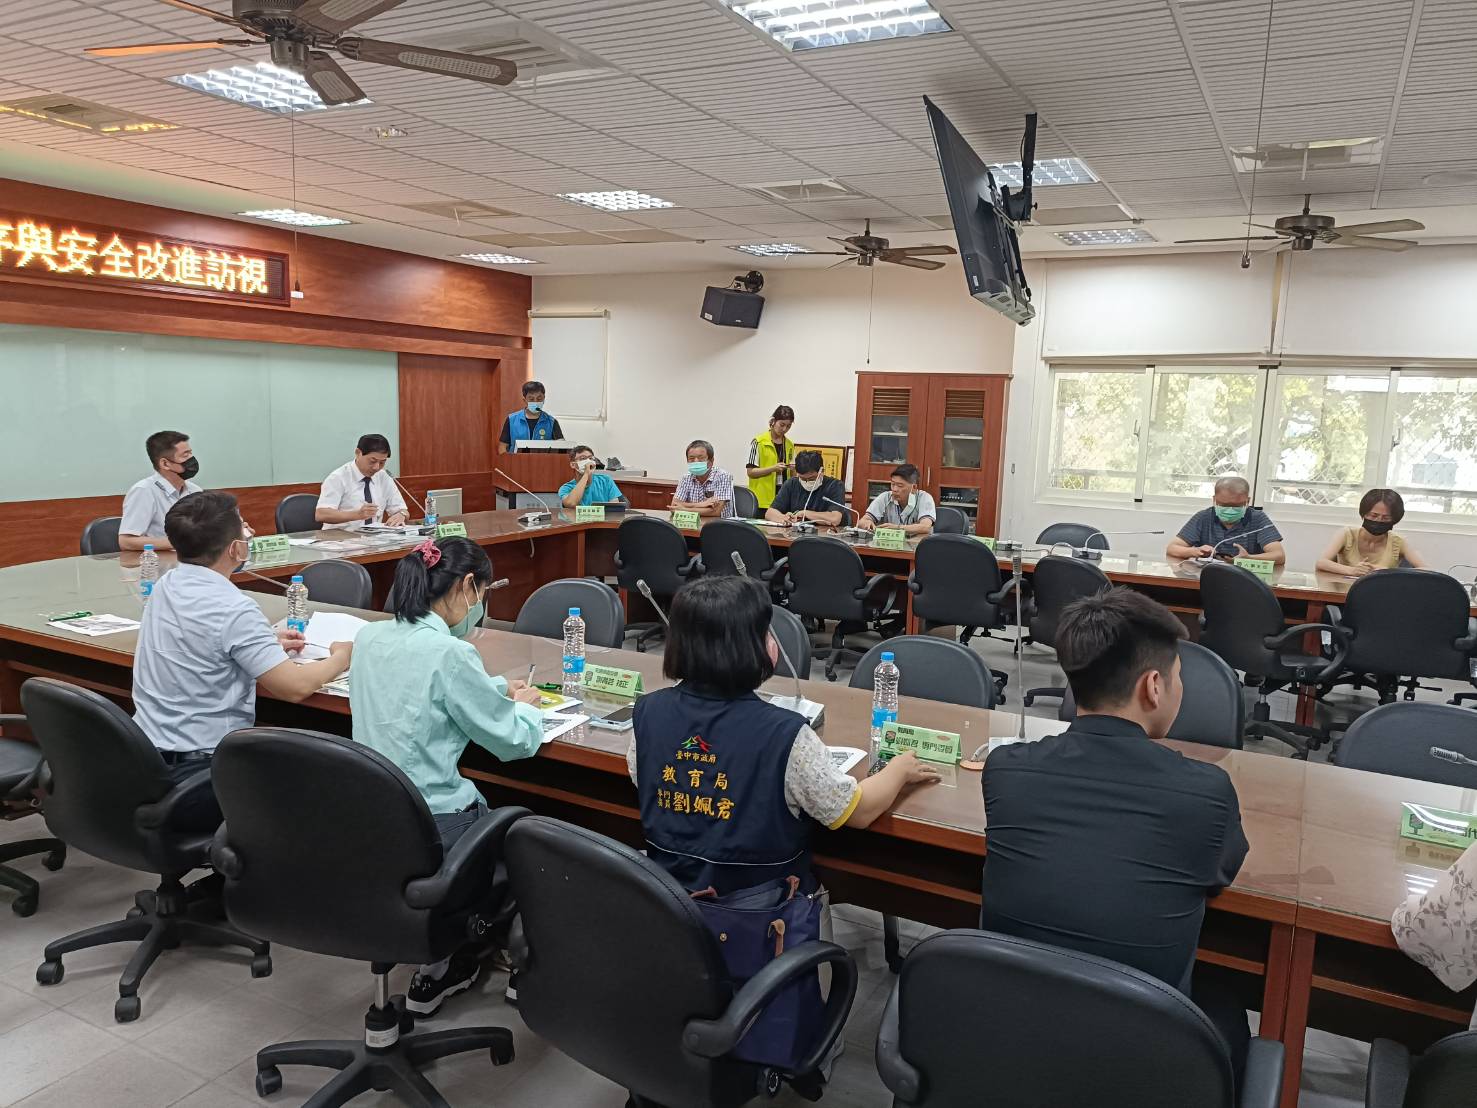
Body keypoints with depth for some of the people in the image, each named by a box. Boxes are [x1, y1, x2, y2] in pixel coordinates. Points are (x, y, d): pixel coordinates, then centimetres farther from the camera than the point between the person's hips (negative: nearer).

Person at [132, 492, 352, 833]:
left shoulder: (167, 586, 2)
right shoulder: (234, 609, -23)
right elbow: (295, 687, -21)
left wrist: (268, 642, 18)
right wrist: (341, 658, -3)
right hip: (195, 777, -8)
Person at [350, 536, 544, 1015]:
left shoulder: (371, 637, 1)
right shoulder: (449, 653, -22)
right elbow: (515, 741, -13)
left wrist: (498, 689, 19)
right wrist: (526, 705, 8)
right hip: (431, 829, -7)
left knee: (487, 807, 30)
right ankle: (441, 971, 25)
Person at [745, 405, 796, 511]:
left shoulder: (790, 445, 12)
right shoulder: (758, 442, -4)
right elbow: (750, 471, -7)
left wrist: (792, 468, -2)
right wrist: (773, 468, -19)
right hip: (763, 499, -4)